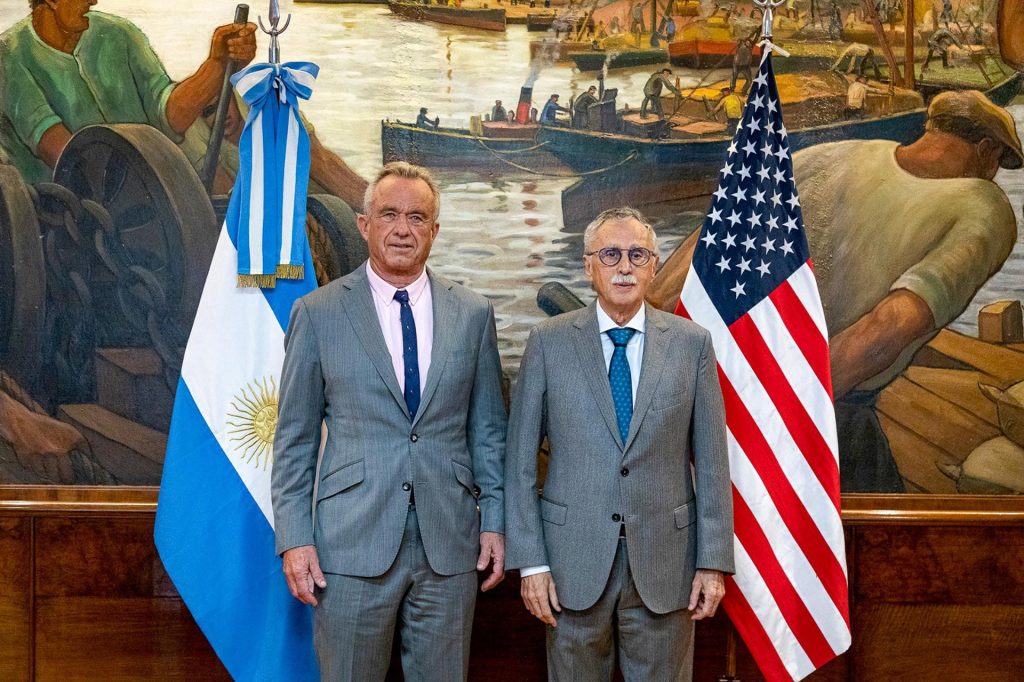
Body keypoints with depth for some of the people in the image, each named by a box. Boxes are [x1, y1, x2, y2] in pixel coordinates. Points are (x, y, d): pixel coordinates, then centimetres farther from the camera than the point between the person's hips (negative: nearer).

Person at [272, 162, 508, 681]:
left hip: (450, 542, 2)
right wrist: (293, 538, -4)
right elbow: (294, 437, 1)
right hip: (352, 542, -2)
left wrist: (494, 521, 4)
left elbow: (487, 427, 9)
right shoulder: (318, 313, 0)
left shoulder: (473, 313, 5)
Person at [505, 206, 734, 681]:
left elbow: (710, 460, 1)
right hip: (573, 560, 0)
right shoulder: (548, 342, -1)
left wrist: (714, 561, -2)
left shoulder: (692, 344, 2)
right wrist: (530, 561, -6)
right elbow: (520, 459, -1)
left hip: (665, 562, 1)